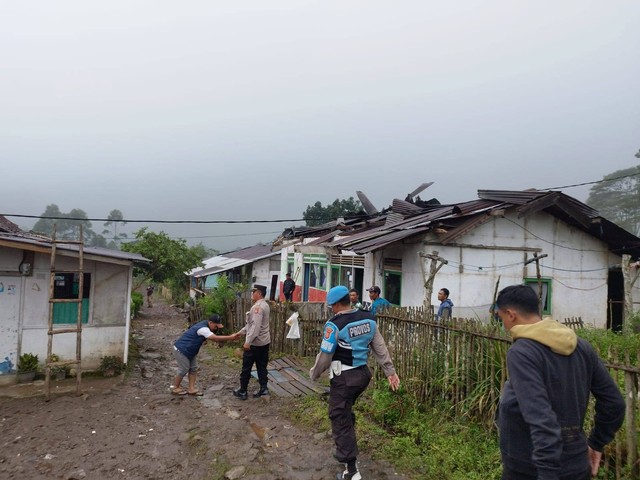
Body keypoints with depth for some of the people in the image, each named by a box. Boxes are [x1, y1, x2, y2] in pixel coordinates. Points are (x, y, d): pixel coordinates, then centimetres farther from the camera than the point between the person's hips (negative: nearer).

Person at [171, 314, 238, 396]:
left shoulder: (204, 325, 3)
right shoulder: (203, 328, -29)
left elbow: (212, 338, 12)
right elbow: (215, 338, -35)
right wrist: (231, 337, -34)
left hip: (189, 351, 10)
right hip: (181, 349, -10)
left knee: (193, 368, 7)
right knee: (184, 369, -2)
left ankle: (191, 389, 11)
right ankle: (175, 388, 16)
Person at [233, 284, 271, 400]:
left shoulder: (257, 307, -20)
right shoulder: (264, 305, 12)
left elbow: (255, 326, -27)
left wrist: (248, 342, -26)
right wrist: (241, 332, 21)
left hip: (254, 343, -9)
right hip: (264, 342, 9)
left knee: (246, 368, 5)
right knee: (262, 367, 12)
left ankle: (242, 391, 16)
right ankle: (264, 389, 12)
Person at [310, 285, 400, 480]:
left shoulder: (335, 324, -18)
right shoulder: (368, 319, 1)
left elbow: (325, 355, -12)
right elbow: (380, 348, 7)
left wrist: (314, 373, 6)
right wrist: (390, 372, 14)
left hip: (344, 377, -7)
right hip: (363, 373, 7)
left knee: (340, 419, 3)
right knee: (346, 408, 28)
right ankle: (346, 439, 46)